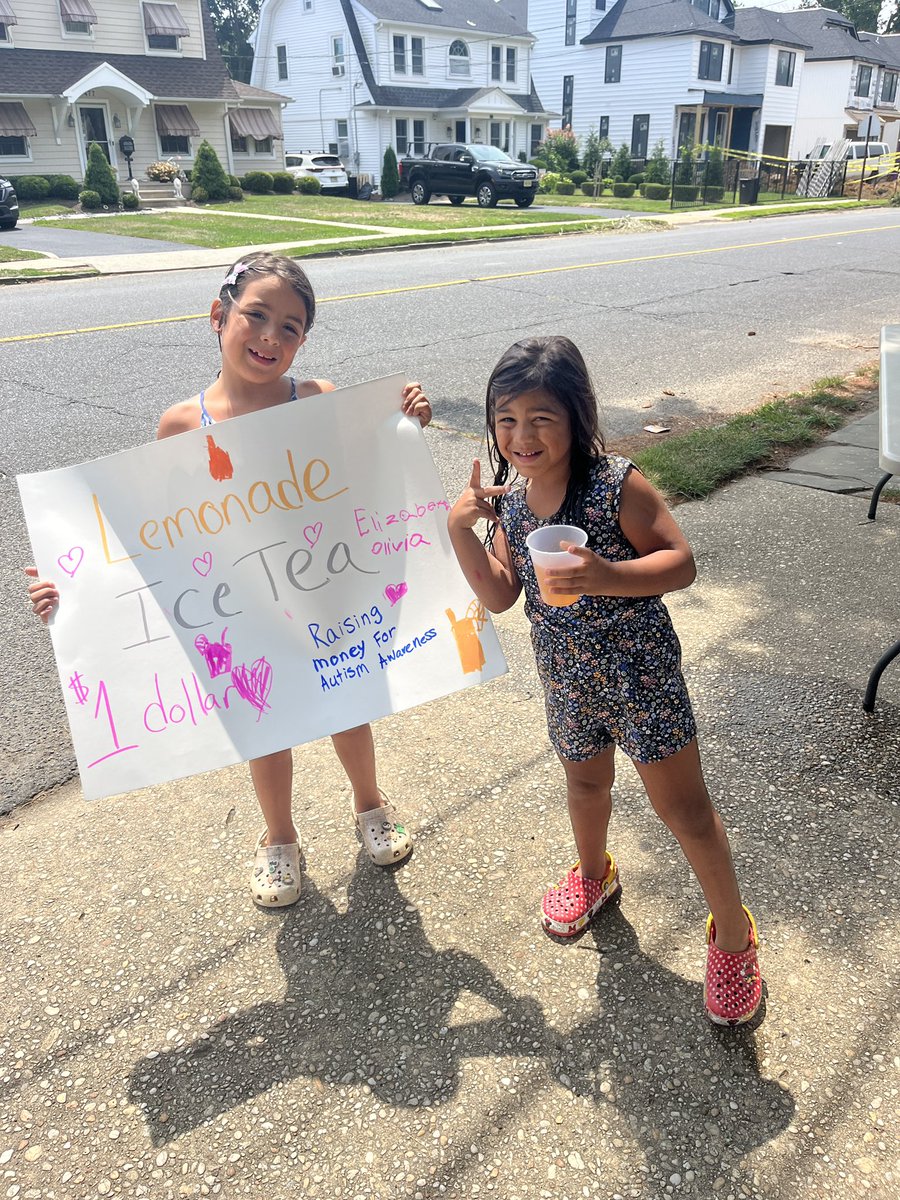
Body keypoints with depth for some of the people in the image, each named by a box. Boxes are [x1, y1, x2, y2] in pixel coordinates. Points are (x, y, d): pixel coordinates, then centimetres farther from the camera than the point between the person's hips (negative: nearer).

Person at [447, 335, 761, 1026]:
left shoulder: (617, 485, -21)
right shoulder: (509, 499, -4)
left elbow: (682, 564, -20)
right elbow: (498, 595, -3)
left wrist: (606, 575, -36)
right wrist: (461, 530, -16)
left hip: (640, 669, -5)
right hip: (567, 678, 5)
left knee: (682, 806, 3)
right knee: (586, 785, 26)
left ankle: (733, 935, 26)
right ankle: (595, 875, 55)